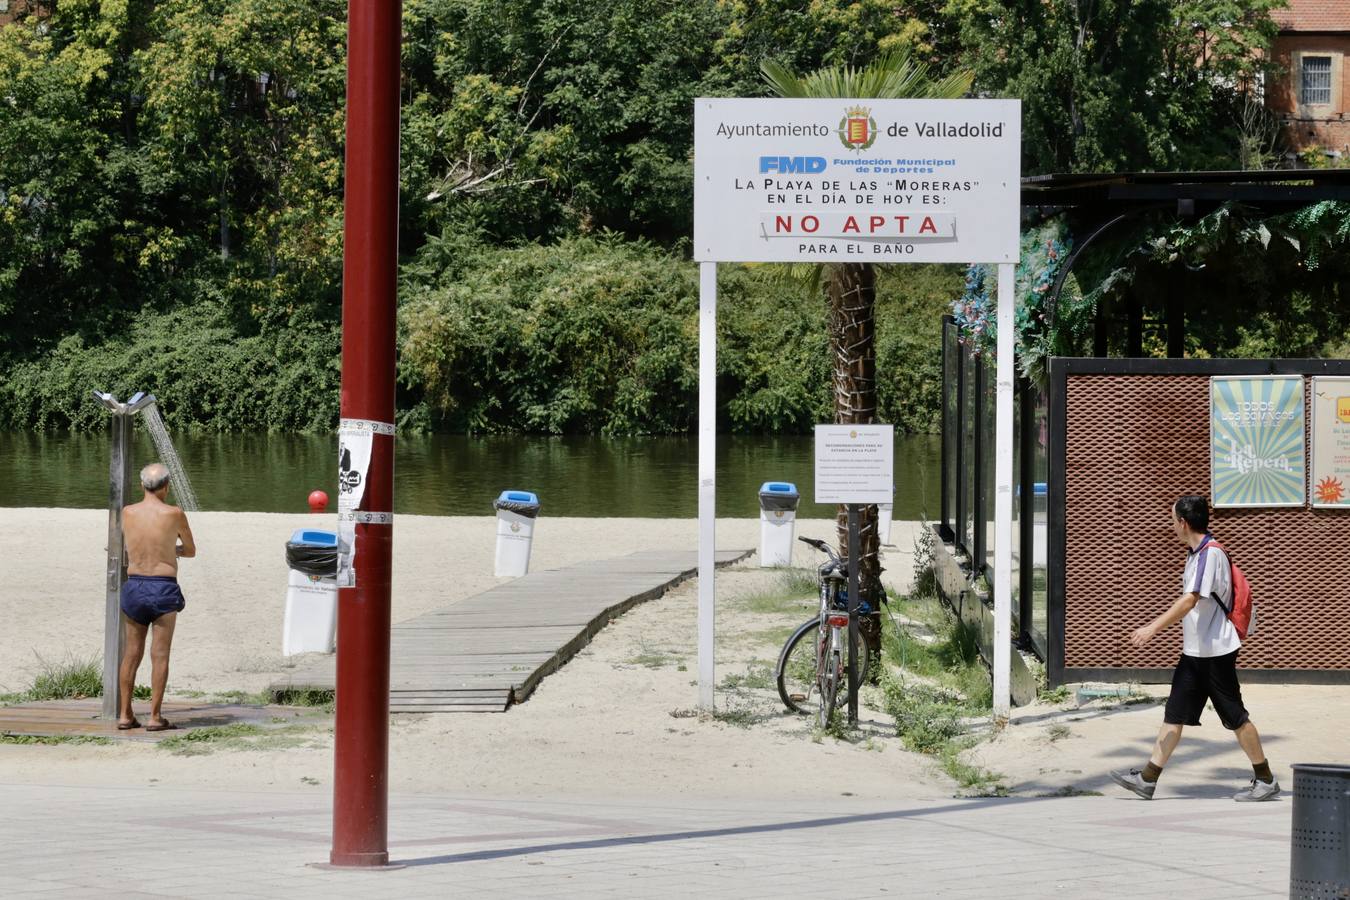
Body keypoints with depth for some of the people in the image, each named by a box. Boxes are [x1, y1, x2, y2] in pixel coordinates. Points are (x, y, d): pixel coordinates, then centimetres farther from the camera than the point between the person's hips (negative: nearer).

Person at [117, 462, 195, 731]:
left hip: (134, 586, 3)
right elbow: (191, 550, 9)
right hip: (164, 588, -3)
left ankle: (125, 715, 12)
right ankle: (155, 716, -2)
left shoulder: (127, 513, 2)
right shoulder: (174, 514, -6)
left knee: (132, 653, 12)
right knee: (160, 655, 0)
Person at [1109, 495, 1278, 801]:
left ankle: (1266, 781, 10)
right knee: (1174, 714, 6)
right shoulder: (1196, 553, 12)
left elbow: (1190, 600, -27)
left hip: (1216, 652, -9)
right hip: (1194, 651, 9)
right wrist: (1156, 627, 24)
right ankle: (1147, 779, 6)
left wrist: (1154, 628, -28)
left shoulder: (1210, 554, -18)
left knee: (1235, 718, -1)